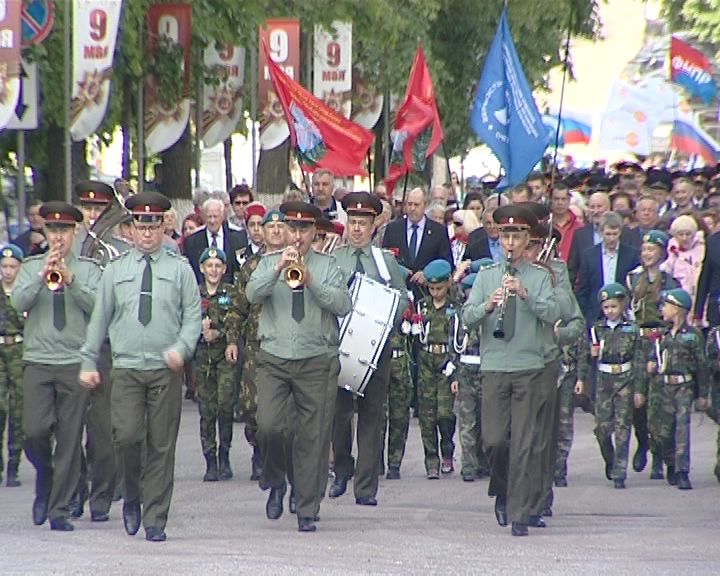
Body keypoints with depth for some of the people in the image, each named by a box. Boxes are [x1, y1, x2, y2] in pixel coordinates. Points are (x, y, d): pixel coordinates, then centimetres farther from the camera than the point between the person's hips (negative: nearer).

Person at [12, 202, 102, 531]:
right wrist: (43, 277, -17)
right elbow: (18, 302, -5)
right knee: (35, 431, -11)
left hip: (75, 364, 0)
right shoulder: (31, 267, 10)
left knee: (69, 440, -1)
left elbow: (97, 306, -7)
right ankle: (44, 478, 19)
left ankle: (59, 510, 5)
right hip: (38, 362, 0)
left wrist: (71, 281, -18)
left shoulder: (87, 270, 8)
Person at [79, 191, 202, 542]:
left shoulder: (179, 269, 7)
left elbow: (193, 316, 5)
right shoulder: (116, 270, 11)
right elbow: (100, 318, 15)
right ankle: (132, 497, 11)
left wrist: (181, 348, -12)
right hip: (126, 368, 0)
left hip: (166, 369, 0)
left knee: (161, 445, -1)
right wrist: (88, 362, 11)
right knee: (127, 436, -15)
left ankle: (155, 520, 4)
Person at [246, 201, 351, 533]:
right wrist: (278, 269, -19)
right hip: (274, 360, 0)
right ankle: (275, 481, 13)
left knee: (313, 437, -1)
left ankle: (307, 511, 6)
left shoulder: (327, 266, 8)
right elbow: (252, 294, -7)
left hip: (316, 362, 0)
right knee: (268, 426, -16)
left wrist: (311, 282, -16)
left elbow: (343, 305, -5)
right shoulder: (269, 263, 11)